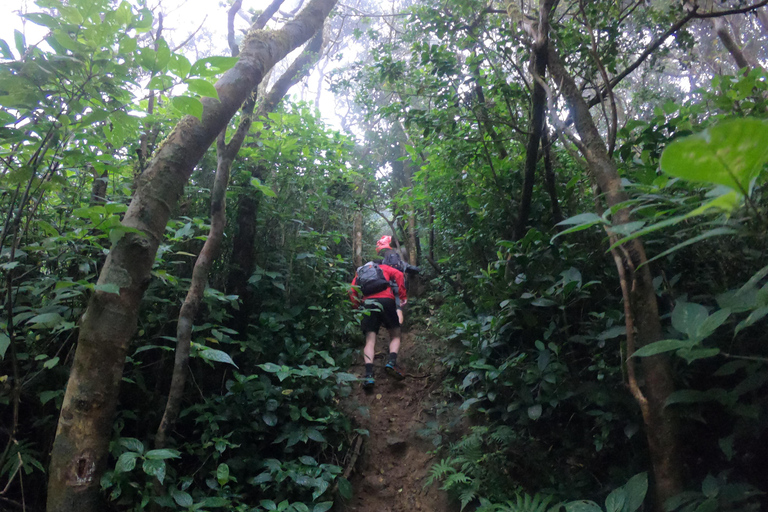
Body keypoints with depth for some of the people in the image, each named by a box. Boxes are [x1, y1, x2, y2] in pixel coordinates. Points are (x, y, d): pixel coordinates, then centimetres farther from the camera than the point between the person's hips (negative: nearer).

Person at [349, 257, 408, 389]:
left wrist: (357, 308, 14)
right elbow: (398, 274, 9)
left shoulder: (358, 275, 30)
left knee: (370, 341, 1)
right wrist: (402, 296, 8)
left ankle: (369, 374, -19)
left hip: (367, 304, 1)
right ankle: (392, 362, -14)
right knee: (395, 336, 12)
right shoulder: (383, 268, 28)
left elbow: (352, 291, 10)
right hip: (386, 300, -1)